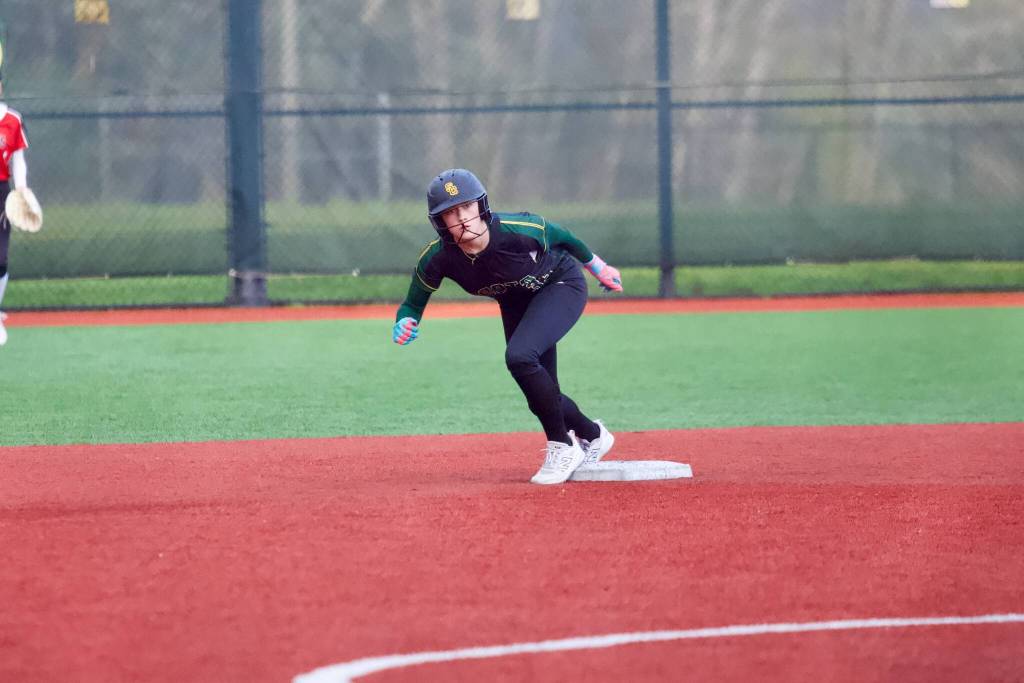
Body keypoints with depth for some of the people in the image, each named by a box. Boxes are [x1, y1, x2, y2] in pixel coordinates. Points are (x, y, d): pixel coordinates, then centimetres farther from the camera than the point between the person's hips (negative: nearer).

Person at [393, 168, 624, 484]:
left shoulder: (518, 230, -35)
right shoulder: (438, 259, -27)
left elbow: (560, 237, -13)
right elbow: (413, 303, -12)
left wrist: (597, 266, 4)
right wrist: (404, 323, -36)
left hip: (563, 284, -5)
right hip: (516, 304, 5)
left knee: (519, 355, -29)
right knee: (542, 397, 8)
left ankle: (563, 446, -12)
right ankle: (592, 436, 40)